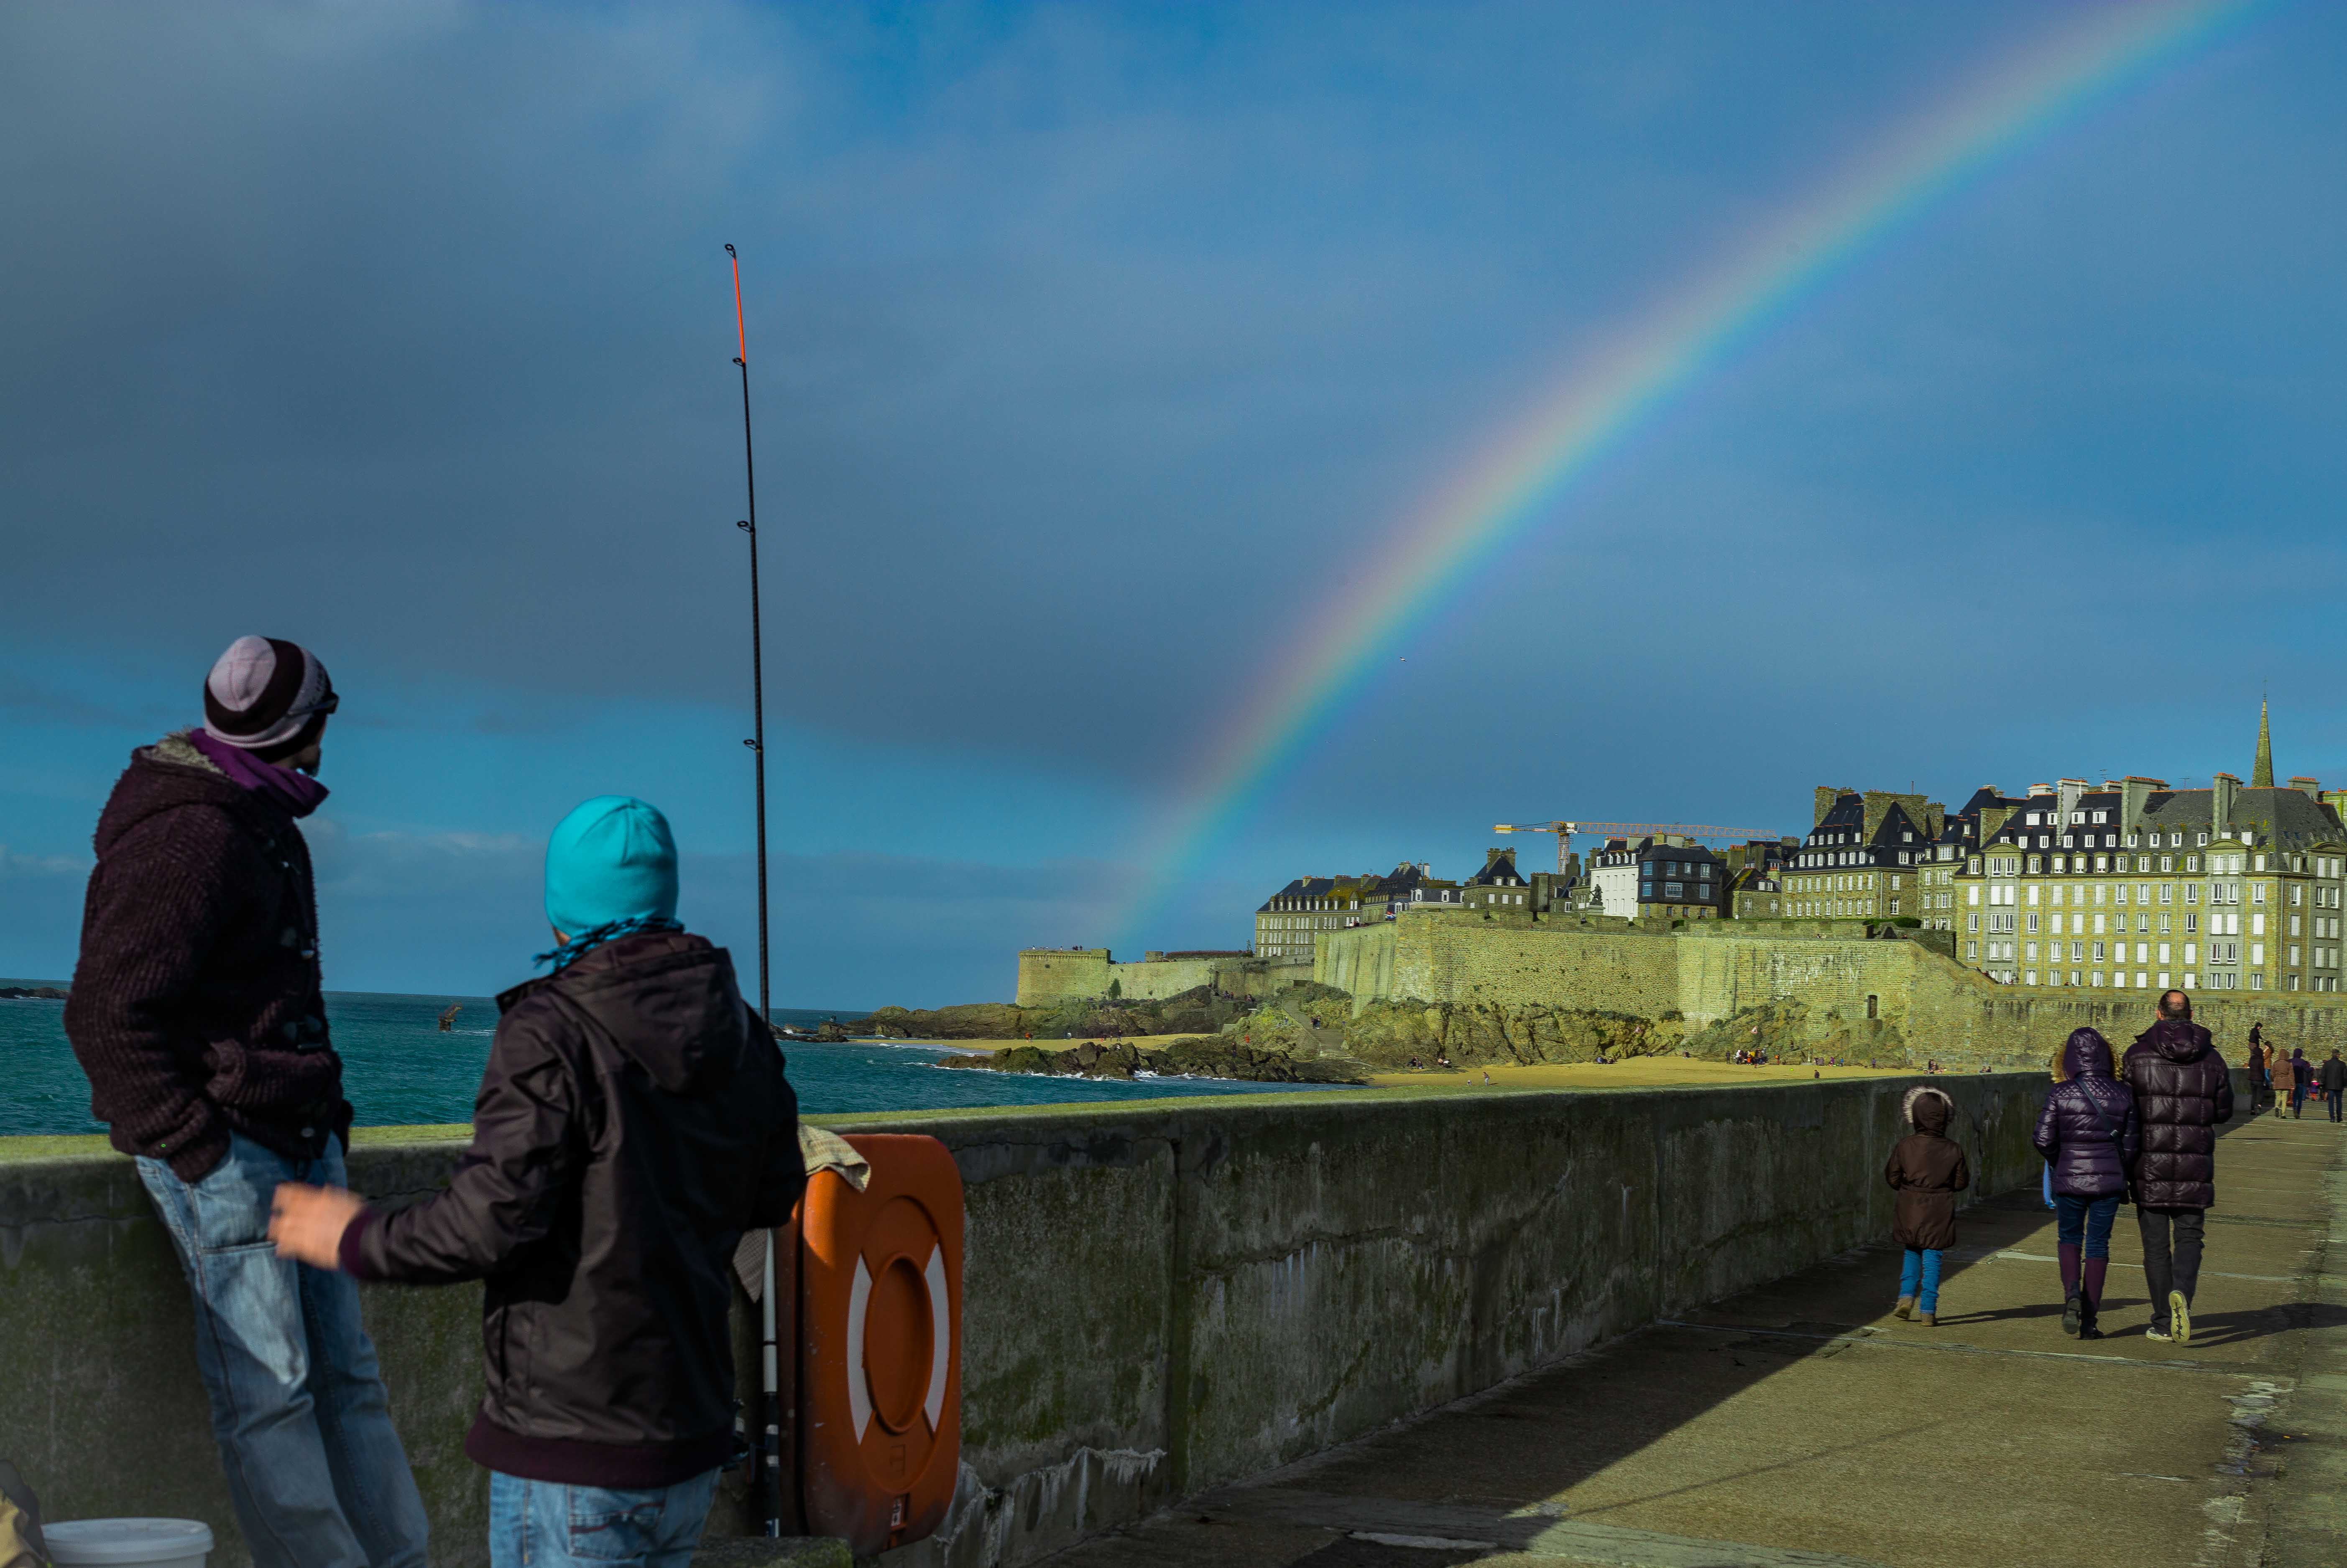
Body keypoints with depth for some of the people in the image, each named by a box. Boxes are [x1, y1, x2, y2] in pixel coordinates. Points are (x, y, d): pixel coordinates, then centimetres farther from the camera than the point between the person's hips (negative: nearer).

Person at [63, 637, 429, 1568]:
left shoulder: (260, 820, 16)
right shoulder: (188, 837, -16)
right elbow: (106, 1015, -20)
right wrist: (196, 1148, -21)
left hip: (296, 1135, 10)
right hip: (225, 1148, -10)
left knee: (346, 1372, 11)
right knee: (267, 1392, -5)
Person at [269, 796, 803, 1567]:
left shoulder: (552, 1032, -16)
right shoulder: (741, 1030, 6)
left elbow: (496, 1218, -21)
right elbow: (774, 1195, 15)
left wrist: (355, 1240, -5)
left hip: (575, 1451, -7)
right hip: (693, 1435, 7)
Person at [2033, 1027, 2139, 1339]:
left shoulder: (2060, 1094, -9)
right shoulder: (2122, 1095, -3)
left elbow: (2043, 1140, -9)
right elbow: (2130, 1144, 0)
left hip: (2070, 1180, -1)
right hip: (2110, 1181, 1)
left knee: (2069, 1239, 18)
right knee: (2098, 1244, 9)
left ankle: (2072, 1293, -10)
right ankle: (2088, 1321, 8)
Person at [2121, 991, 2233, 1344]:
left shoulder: (2137, 1054, -6)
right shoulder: (2211, 1058, 0)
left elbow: (2127, 1111, -7)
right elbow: (2224, 1112, 7)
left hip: (2149, 1165, -1)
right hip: (2195, 1166, 1)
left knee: (2156, 1243, 7)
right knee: (2188, 1236, 10)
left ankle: (2163, 1322, 9)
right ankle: (2181, 1293, -18)